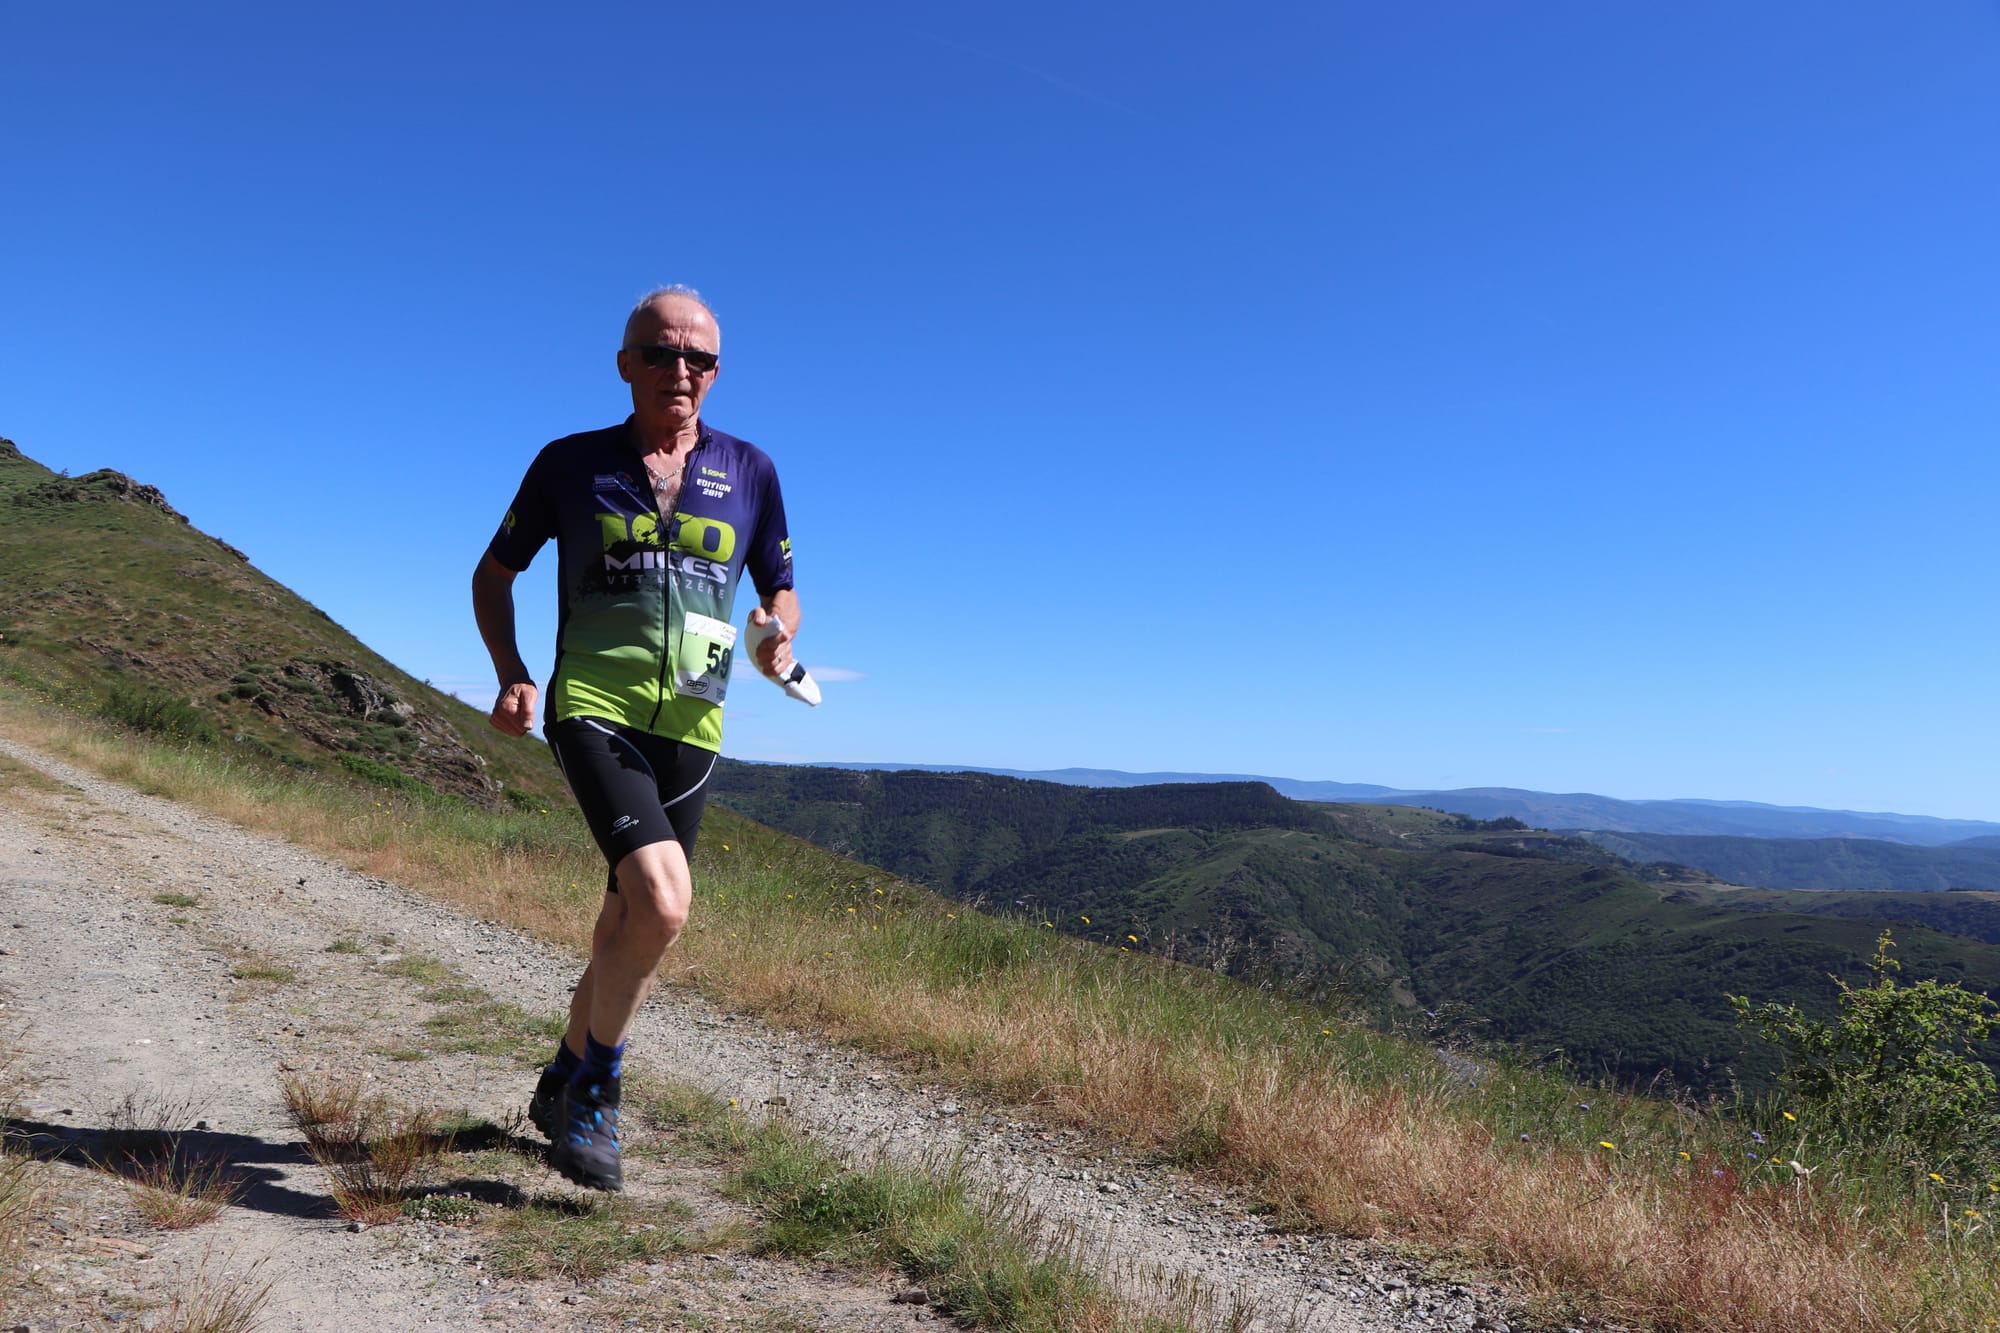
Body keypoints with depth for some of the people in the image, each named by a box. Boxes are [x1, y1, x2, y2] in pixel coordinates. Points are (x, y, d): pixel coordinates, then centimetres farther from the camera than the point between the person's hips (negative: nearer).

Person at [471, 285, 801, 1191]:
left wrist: (778, 639, -7)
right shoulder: (570, 463, 4)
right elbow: (493, 574, 13)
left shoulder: (749, 472, 8)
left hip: (688, 729, 4)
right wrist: (511, 673, -3)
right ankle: (598, 1086, 2)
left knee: (629, 925, 14)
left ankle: (565, 1081, 39)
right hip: (593, 709, -3)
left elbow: (780, 591, 17)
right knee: (662, 903, -24)